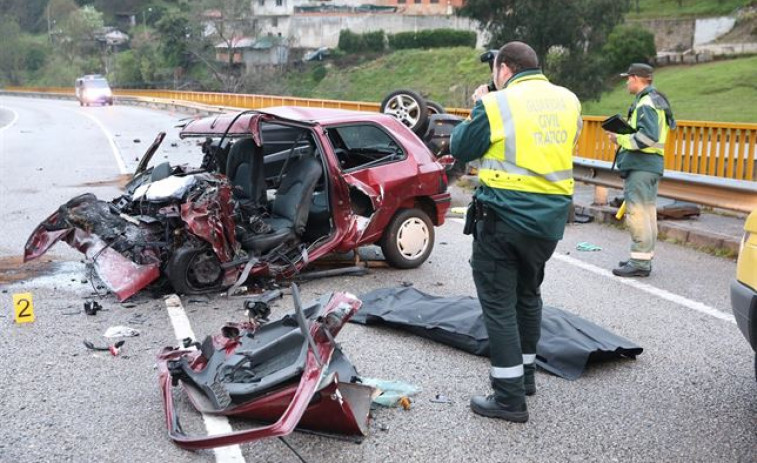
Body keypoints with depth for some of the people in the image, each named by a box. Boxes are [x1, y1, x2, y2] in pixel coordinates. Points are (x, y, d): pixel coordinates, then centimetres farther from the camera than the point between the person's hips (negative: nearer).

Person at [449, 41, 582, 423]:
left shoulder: (497, 104, -11)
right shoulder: (568, 101, 6)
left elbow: (461, 149, -1)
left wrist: (479, 110, 15)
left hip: (504, 219, -6)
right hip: (550, 219, 6)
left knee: (499, 304, 1)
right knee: (528, 294, 22)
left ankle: (510, 398, 3)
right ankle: (525, 374, 35)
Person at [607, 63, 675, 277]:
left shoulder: (645, 104, -13)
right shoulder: (655, 101, 20)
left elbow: (648, 137, -24)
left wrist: (621, 139, -13)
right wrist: (623, 135, 11)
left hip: (640, 165, -11)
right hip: (652, 164, 11)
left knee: (637, 213, -9)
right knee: (647, 212, 14)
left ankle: (640, 262, -8)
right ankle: (644, 258, 22)